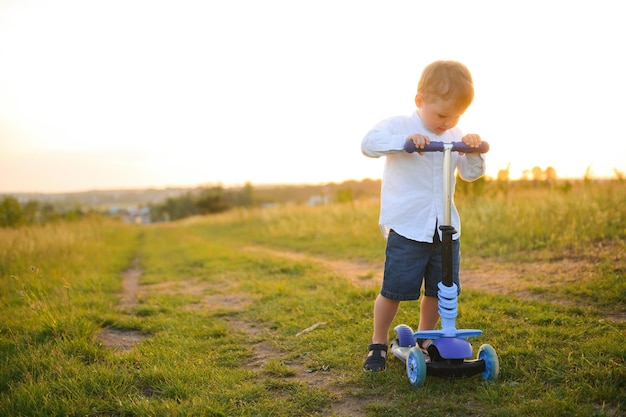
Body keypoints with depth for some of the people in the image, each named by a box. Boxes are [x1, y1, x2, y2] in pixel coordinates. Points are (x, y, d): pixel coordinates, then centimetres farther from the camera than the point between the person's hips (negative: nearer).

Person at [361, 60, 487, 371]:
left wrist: (474, 151, -8)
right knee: (394, 290, -3)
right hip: (406, 228, -5)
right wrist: (404, 140, -34)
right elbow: (369, 143, -20)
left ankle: (424, 339, 33)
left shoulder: (455, 136, 11)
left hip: (445, 229, 5)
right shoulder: (399, 126, -4)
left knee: (438, 289, 11)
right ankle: (378, 343, 18)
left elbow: (471, 173, 12)